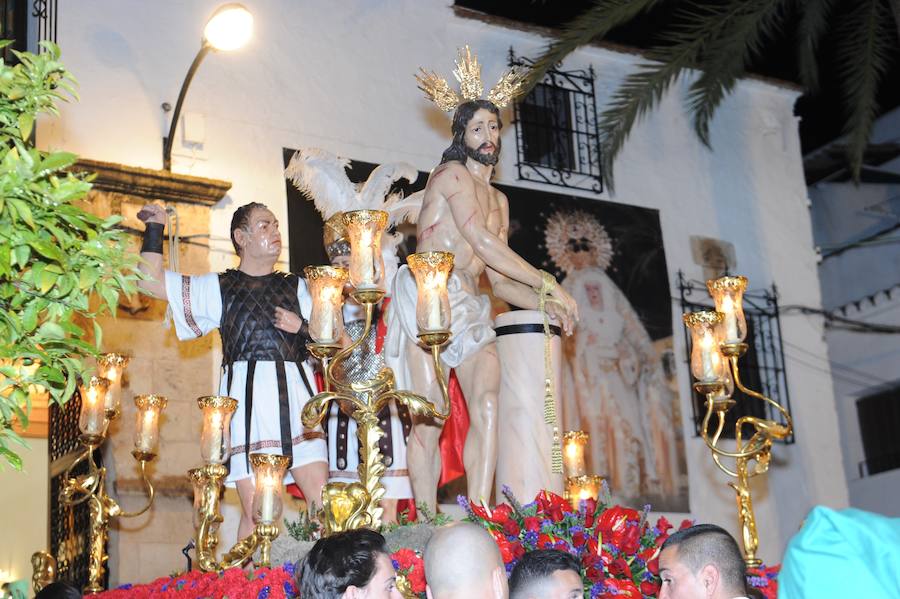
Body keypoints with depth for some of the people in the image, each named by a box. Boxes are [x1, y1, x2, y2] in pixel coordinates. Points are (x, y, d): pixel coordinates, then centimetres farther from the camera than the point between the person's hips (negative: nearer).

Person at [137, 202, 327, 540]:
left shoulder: (296, 287, 20)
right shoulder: (218, 288, 16)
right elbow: (151, 281, 14)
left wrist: (302, 327, -1)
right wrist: (155, 229, 12)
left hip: (295, 397, 2)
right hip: (248, 398, -2)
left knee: (322, 499, -10)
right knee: (255, 512, -9)